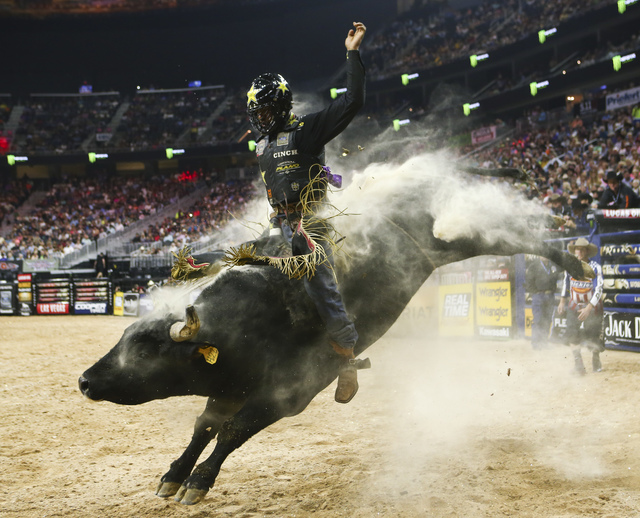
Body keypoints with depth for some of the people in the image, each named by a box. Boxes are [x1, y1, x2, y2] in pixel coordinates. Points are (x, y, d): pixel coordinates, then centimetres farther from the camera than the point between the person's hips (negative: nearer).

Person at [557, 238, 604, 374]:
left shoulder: (595, 267, -16)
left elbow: (598, 290, -20)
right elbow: (566, 283, 12)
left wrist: (588, 308, -27)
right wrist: (562, 302, 12)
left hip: (592, 306, -3)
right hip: (574, 306, 3)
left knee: (594, 337, 3)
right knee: (572, 335, -8)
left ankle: (595, 358, 30)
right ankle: (578, 362, 5)